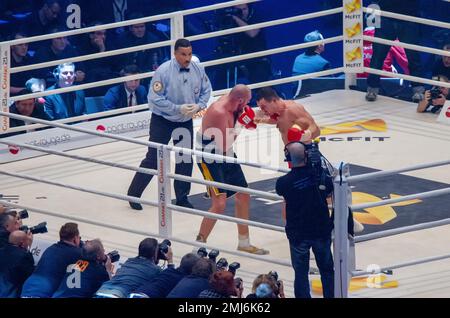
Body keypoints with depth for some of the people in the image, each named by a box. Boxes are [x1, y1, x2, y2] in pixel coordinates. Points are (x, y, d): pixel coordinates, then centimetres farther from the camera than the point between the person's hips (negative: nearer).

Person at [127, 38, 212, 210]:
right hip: (162, 121, -4)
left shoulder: (198, 69, -7)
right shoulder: (163, 71, -22)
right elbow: (155, 98, -21)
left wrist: (198, 106, -13)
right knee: (153, 159, -1)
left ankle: (182, 197, 24)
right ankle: (133, 194, 13)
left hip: (185, 122, 5)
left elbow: (206, 91, 6)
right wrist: (178, 109, -25)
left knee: (185, 159, 8)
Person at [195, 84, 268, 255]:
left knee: (243, 195, 16)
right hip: (210, 158, -10)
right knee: (219, 204, -18)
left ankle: (244, 243, 31)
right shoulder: (219, 113, -29)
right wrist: (240, 127, -19)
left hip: (226, 157, 10)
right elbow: (224, 147, -27)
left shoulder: (230, 105, -1)